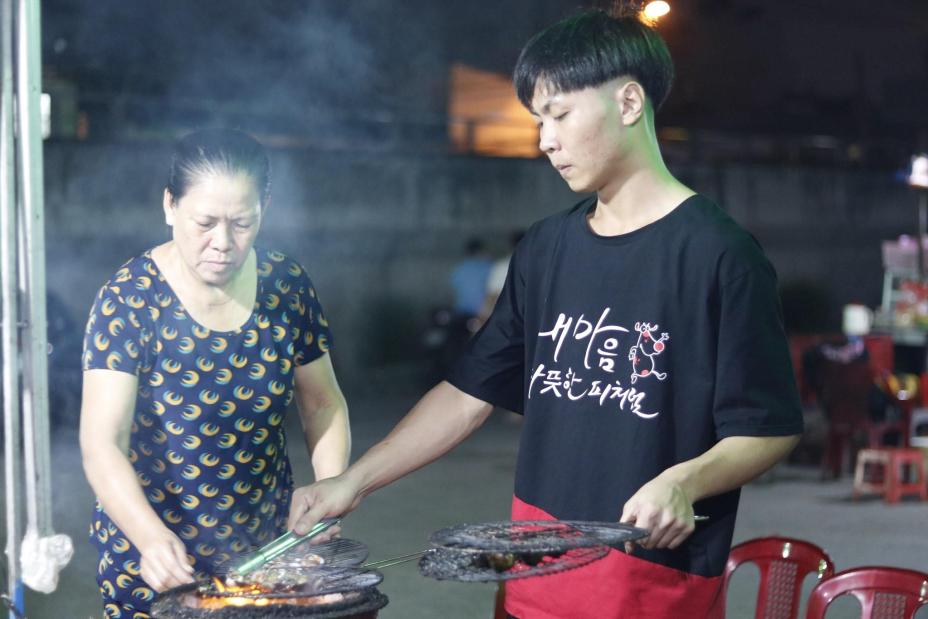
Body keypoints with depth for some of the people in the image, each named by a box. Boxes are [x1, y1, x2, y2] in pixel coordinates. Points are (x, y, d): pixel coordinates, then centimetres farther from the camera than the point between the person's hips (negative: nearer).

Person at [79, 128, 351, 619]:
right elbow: (102, 444, -24)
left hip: (266, 550, 3)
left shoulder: (287, 287, -4)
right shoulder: (129, 299, -16)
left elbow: (323, 405, 7)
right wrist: (151, 537, -39)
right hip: (155, 559, -3)